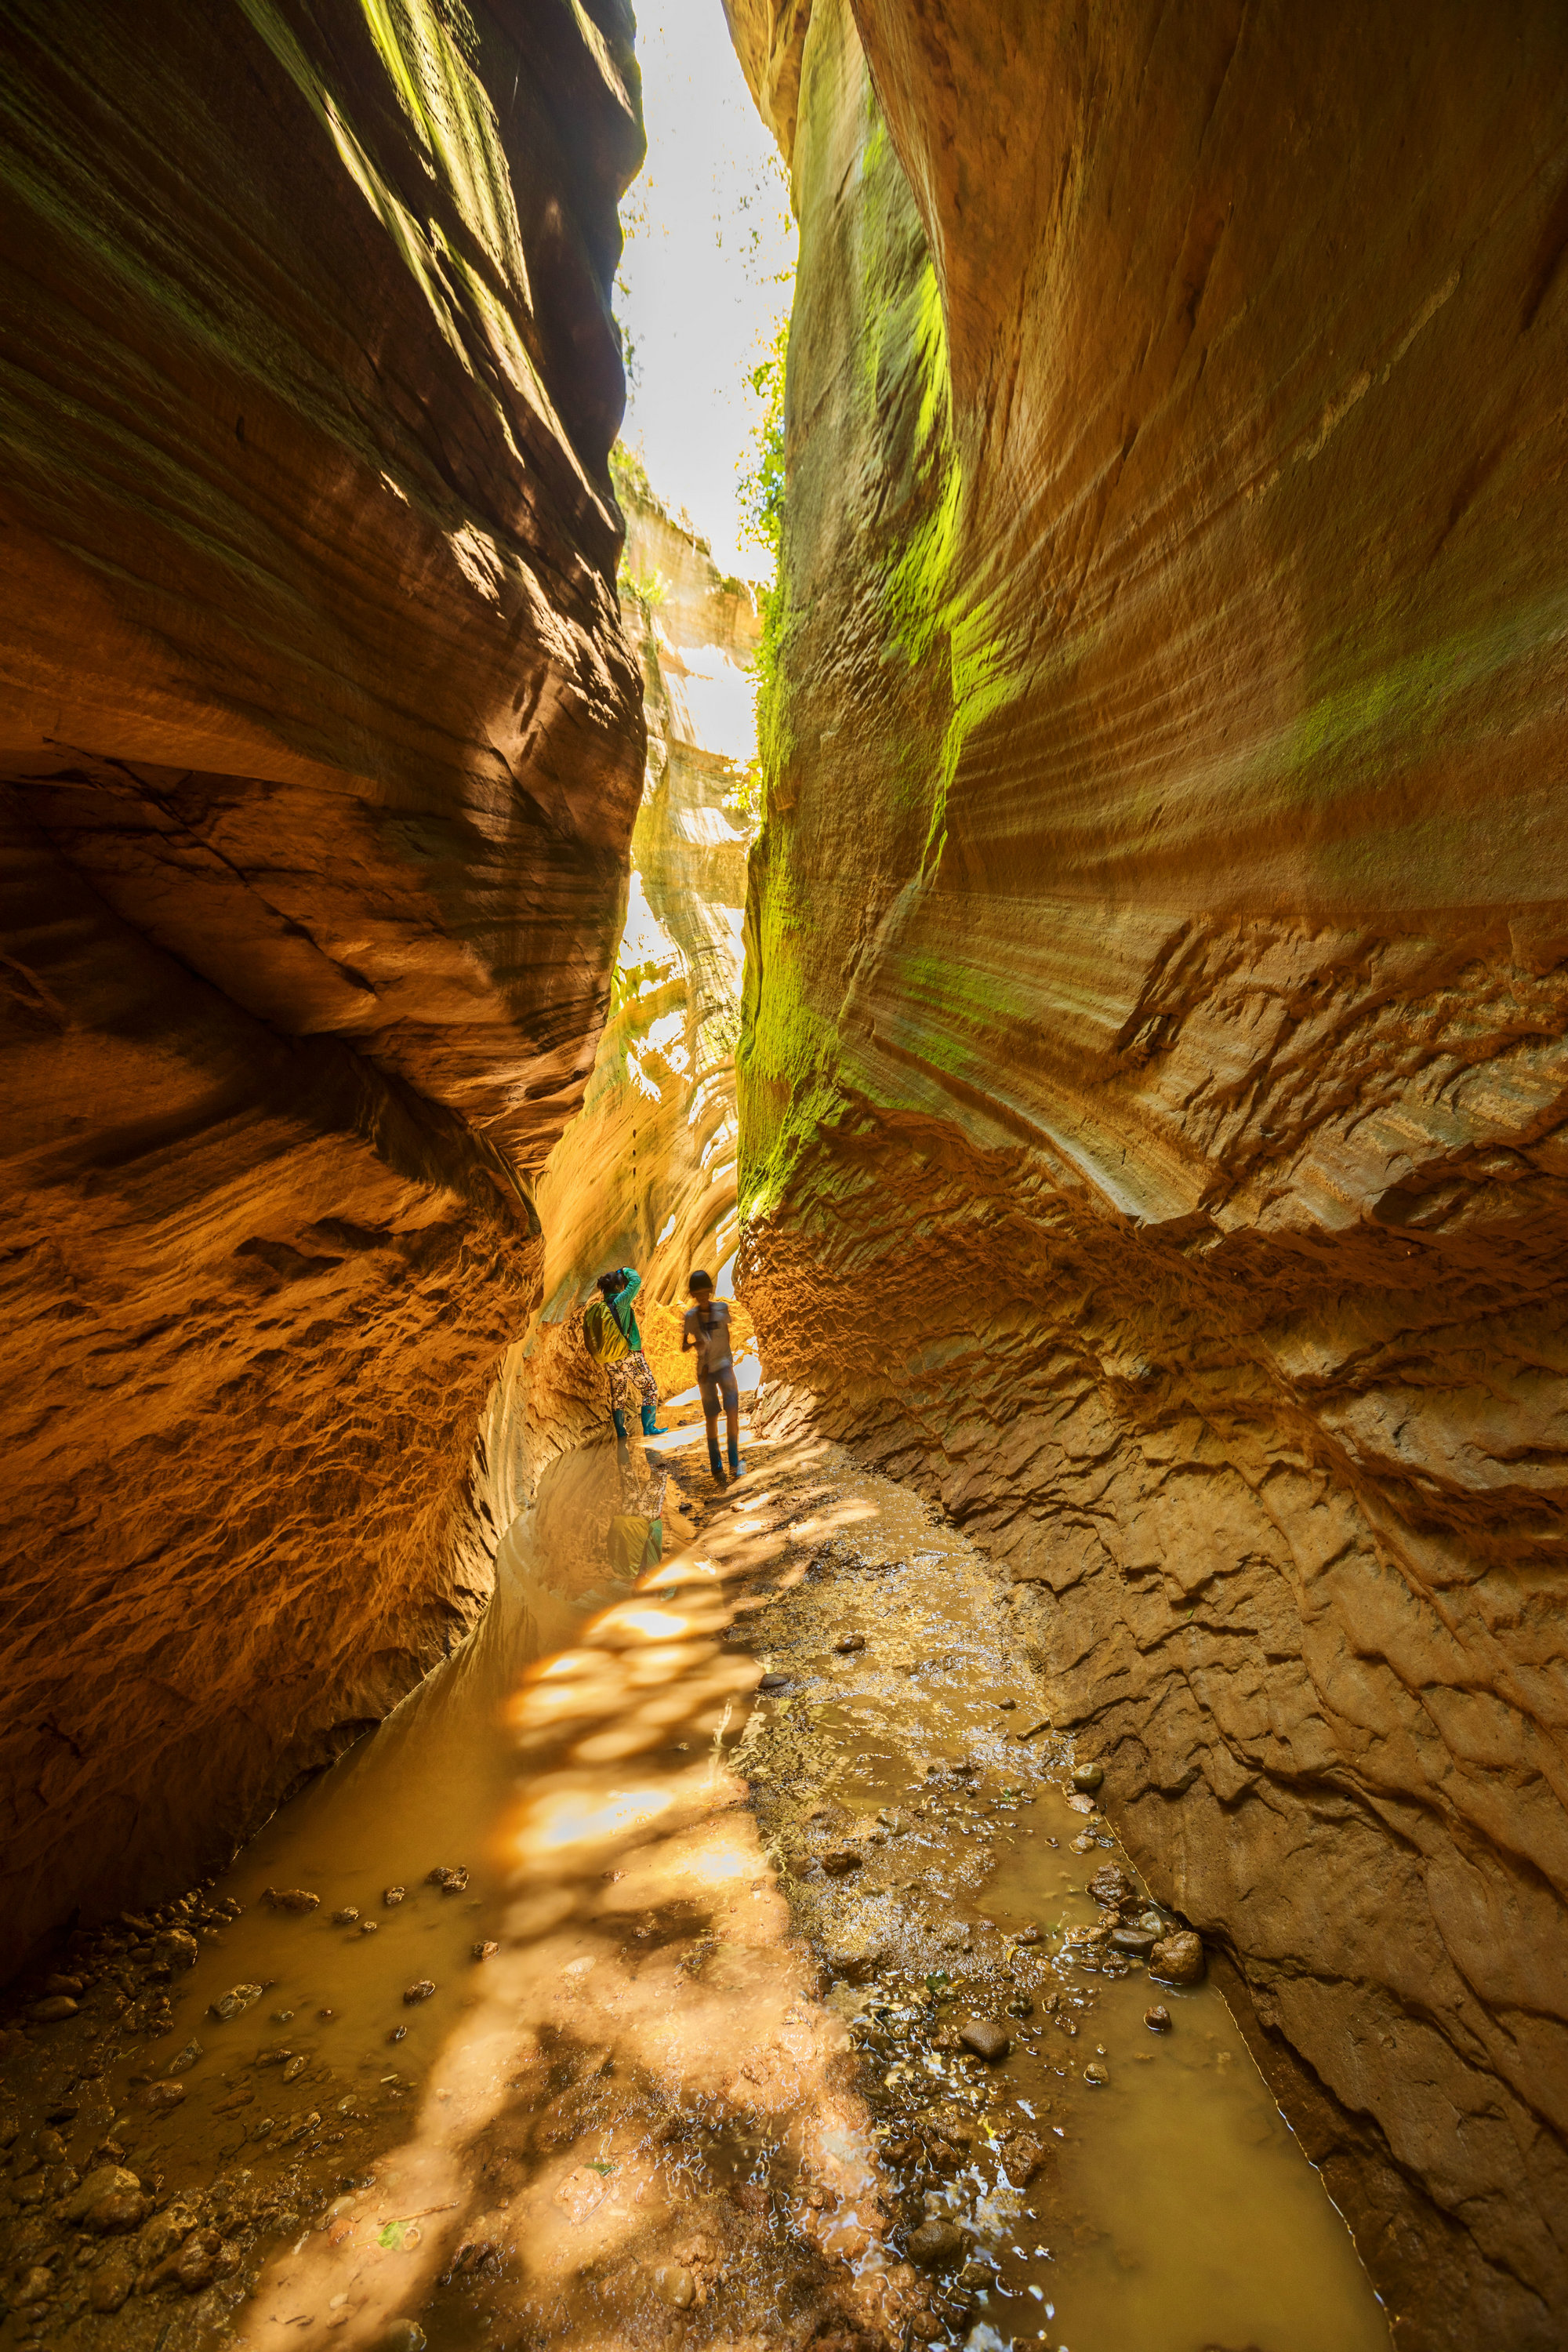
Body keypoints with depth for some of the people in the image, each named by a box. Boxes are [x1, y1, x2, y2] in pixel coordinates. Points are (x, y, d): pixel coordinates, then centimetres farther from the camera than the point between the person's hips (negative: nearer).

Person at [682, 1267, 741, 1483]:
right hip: (704, 1370, 0)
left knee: (732, 1411, -13)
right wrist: (694, 1344, -21)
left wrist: (727, 1358, 10)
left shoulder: (722, 1308, -3)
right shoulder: (690, 1316, -4)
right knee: (711, 1418, 3)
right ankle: (716, 1469, 11)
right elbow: (683, 1347, 0)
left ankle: (734, 1462, -1)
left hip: (724, 1366, 0)